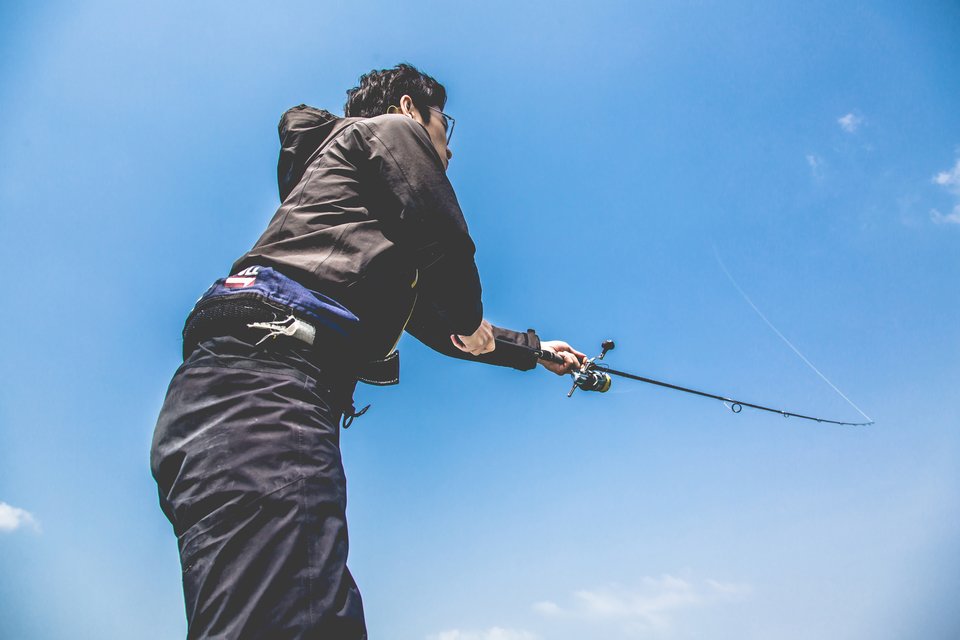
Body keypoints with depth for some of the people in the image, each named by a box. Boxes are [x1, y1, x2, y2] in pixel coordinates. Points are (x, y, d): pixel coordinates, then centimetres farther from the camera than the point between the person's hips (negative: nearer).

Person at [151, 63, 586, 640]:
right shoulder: (389, 128, 18)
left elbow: (432, 319, 44)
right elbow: (445, 238, -1)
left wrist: (533, 349, 54)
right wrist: (472, 320, 22)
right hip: (264, 379, -9)